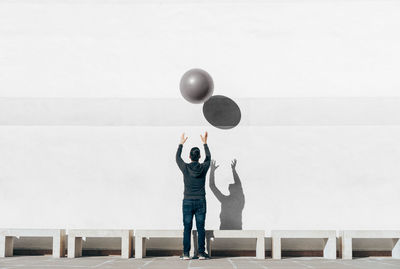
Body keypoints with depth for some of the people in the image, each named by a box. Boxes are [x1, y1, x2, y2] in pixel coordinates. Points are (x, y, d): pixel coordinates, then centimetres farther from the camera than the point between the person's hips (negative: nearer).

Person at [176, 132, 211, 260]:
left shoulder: (185, 168, -7)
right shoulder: (203, 168, -4)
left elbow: (177, 157, 14)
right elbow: (208, 157, 18)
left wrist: (181, 143, 26)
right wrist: (205, 143, 28)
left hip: (187, 202, 0)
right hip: (201, 202, 0)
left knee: (187, 228, 3)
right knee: (200, 228, 3)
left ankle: (186, 253, 3)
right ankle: (201, 253, 3)